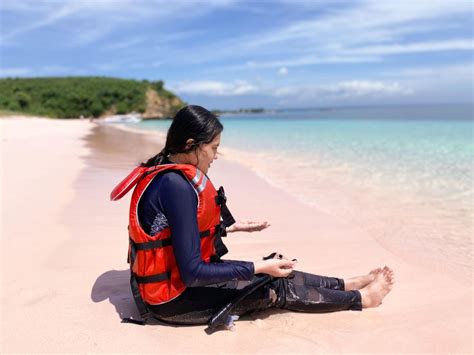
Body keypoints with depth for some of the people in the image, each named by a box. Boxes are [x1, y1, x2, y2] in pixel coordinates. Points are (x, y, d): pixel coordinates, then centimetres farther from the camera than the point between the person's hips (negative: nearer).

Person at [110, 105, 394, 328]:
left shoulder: (167, 173, 2)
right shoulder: (177, 186, -29)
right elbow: (192, 273, -27)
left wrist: (232, 226, 20)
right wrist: (258, 268, -21)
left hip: (173, 275, 8)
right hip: (171, 296, -8)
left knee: (276, 271, 9)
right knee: (276, 288, -2)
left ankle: (347, 285, 24)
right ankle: (361, 299, 17)